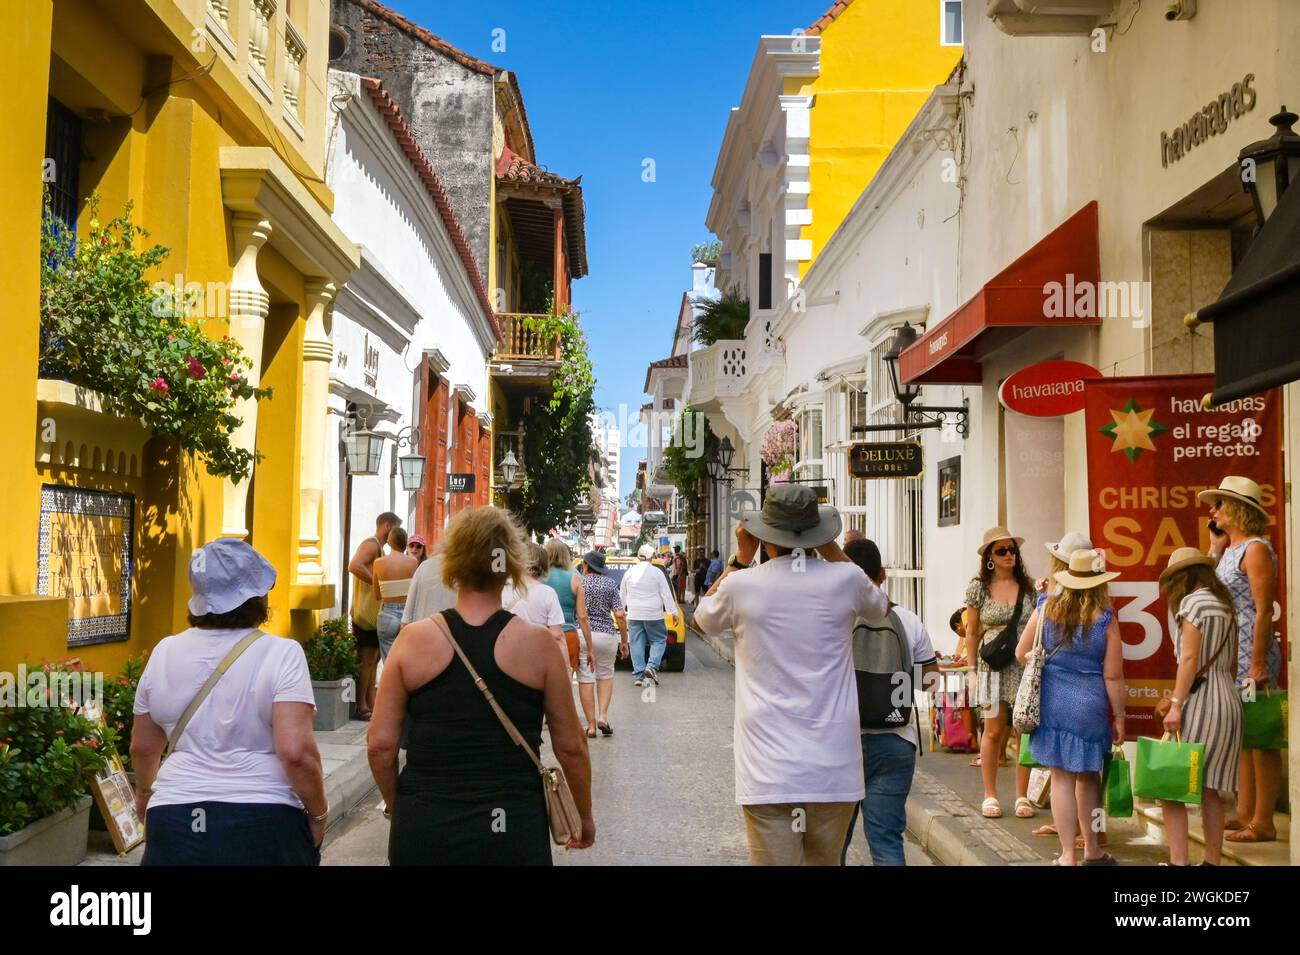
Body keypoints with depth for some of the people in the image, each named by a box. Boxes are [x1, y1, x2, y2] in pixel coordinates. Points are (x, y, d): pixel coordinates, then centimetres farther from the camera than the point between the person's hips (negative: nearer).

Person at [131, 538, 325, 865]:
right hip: (264, 826, -2)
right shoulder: (280, 653, -11)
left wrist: (145, 792, 31)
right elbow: (296, 752, -20)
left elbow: (142, 747, 13)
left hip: (176, 824, 3)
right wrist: (318, 814, -6)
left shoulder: (164, 653, 3)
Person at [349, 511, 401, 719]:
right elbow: (354, 566, -28)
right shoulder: (371, 544, -11)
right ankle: (361, 706, -5)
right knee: (366, 659, -8)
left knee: (373, 659, 12)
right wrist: (377, 581, -24)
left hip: (375, 614, 10)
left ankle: (371, 702, 17)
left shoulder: (378, 547, 20)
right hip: (366, 613, -10)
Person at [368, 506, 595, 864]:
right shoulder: (538, 644, -5)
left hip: (423, 826, 1)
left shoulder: (414, 639, -4)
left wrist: (397, 808, 14)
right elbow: (570, 747, 0)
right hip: (513, 831, -1)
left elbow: (380, 744, -3)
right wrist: (585, 816, 15)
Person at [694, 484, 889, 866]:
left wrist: (740, 559, 18)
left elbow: (701, 619, 19)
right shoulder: (844, 579, -3)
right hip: (834, 772, 2)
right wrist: (832, 550, 20)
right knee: (824, 862, 17)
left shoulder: (742, 585, -5)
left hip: (767, 774, -2)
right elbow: (881, 605, 23)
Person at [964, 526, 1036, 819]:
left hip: (1026, 666, 1)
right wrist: (973, 670, 4)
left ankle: (1022, 796, 12)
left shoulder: (1029, 586, 7)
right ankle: (990, 795, 12)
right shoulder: (979, 588, 4)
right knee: (994, 731, 1)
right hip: (993, 666, -1)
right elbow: (972, 633, 8)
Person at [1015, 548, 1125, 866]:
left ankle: (1068, 855, 8)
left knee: (1062, 778, 6)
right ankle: (1091, 849, 29)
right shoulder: (1105, 619, -9)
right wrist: (1119, 717, 2)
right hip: (1090, 705, -1)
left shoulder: (1046, 609, -3)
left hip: (1051, 702, 1)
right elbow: (1113, 677, -7)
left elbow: (1021, 654, 5)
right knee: (1089, 776, 17)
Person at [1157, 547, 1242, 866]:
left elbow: (1190, 658, -14)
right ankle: (1213, 861, 13)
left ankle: (1178, 861, -14)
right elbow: (1232, 663, 18)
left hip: (1200, 699, -8)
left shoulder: (1193, 601, -7)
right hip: (1228, 701, 8)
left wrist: (1176, 704, -16)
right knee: (1209, 790, 11)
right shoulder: (1226, 606, 16)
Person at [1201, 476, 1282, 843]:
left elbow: (1263, 611, -17)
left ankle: (1263, 823, 3)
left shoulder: (1256, 548, -12)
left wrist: (1257, 665, -21)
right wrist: (1215, 545, 12)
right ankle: (1244, 813, 21)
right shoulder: (1229, 549, 14)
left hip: (1251, 653, -9)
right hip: (1227, 653, 9)